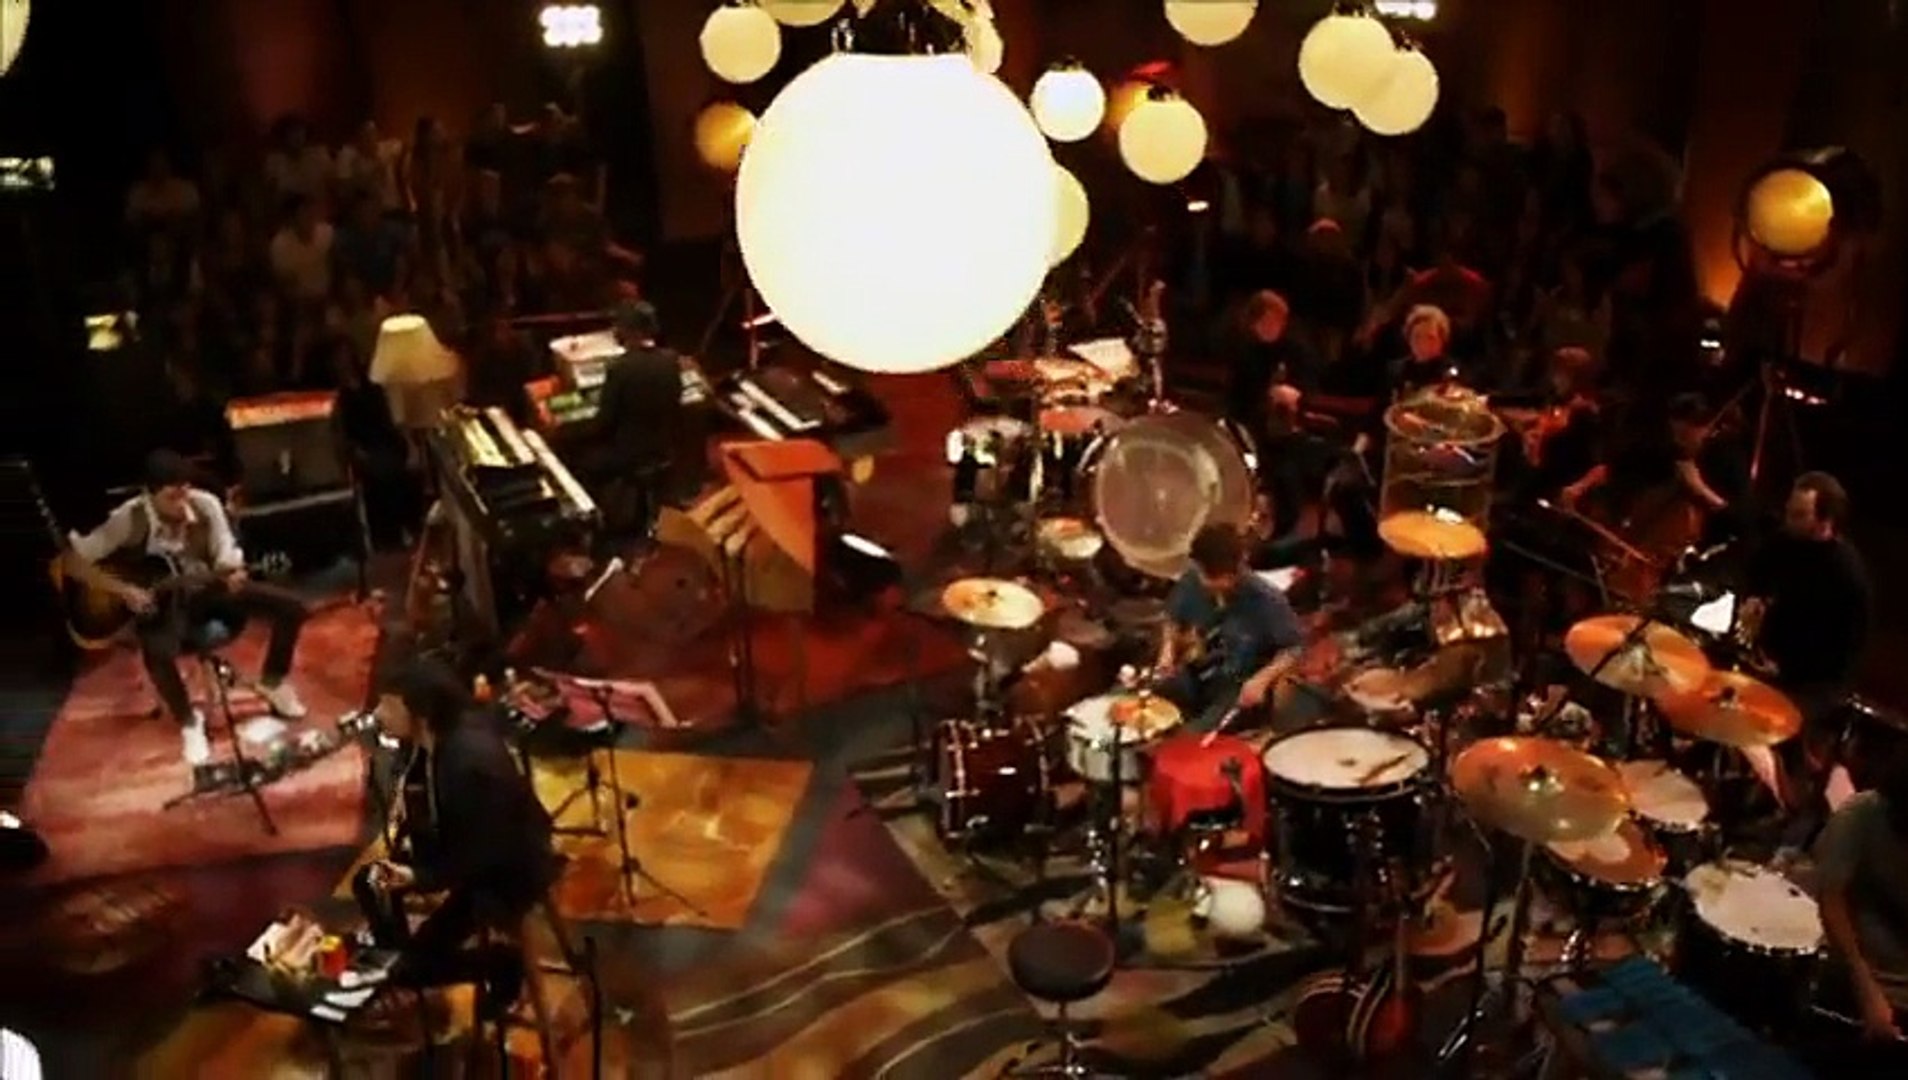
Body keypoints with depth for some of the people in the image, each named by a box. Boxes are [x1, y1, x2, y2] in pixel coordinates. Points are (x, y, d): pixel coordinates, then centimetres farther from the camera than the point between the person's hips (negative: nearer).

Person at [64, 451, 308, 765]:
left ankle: (272, 681, 13)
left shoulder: (206, 505, -14)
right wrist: (124, 590, -26)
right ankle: (188, 721, -6)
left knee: (292, 606, -12)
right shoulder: (129, 519, -22)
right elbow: (73, 561, -17)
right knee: (157, 653, -36)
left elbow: (226, 556, -7)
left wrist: (233, 573, -31)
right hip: (161, 599, -3)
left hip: (208, 587, 3)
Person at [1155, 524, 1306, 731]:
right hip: (1194, 675, 5)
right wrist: (1168, 653, -7)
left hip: (1240, 688, -5)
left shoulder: (1267, 600, -20)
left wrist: (1262, 679, -23)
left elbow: (1297, 648, -10)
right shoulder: (1191, 582, -8)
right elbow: (1174, 622, 11)